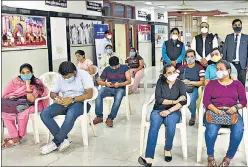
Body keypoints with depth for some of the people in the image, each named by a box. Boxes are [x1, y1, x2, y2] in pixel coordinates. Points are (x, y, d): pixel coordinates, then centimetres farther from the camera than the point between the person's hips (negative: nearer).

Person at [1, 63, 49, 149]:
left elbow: (31, 99, -22)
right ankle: (14, 137, -18)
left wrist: (28, 84, -24)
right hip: (16, 103, 4)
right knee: (5, 111, -23)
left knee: (23, 111, -35)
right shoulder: (16, 81, 1)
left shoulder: (37, 83, -10)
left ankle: (20, 136, -11)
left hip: (32, 105, -4)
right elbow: (5, 95, 2)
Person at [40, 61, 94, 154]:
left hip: (81, 102, -5)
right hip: (64, 103, 6)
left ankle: (56, 142, -24)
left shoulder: (83, 75, -10)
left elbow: (89, 94, -18)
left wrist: (72, 99, -28)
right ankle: (63, 140, -24)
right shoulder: (60, 78, 7)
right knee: (44, 114, -20)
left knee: (70, 114, -40)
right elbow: (52, 93, 13)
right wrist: (56, 97, -12)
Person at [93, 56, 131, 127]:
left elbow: (129, 81, -5)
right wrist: (105, 83, -14)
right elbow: (99, 81, 9)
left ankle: (110, 118, -31)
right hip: (109, 88, 2)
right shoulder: (107, 69, 5)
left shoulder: (125, 67, 1)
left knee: (118, 98, -38)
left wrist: (119, 84, -22)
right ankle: (99, 116, -25)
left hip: (120, 88, -2)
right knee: (98, 93, -30)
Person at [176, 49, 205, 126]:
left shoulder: (199, 68, 6)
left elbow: (202, 82, -2)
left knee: (191, 99, -35)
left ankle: (193, 117, -5)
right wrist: (182, 81, -11)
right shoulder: (181, 67, 16)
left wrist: (190, 82, -10)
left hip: (194, 89, -2)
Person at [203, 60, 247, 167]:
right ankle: (210, 157, -12)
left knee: (238, 129, -32)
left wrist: (236, 107, -13)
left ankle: (228, 158, -15)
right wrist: (216, 110, -17)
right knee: (211, 128, -34)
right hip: (214, 111, -1)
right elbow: (206, 100, 0)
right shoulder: (212, 83, 12)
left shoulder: (237, 84, 16)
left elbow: (243, 101, 9)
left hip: (232, 113, 1)